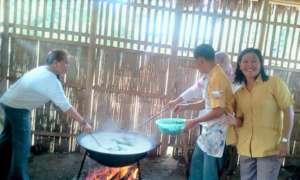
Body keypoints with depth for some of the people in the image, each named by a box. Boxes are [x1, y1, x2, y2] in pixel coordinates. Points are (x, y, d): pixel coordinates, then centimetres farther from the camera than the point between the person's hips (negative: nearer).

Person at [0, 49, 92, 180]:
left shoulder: (43, 70, 3)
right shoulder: (51, 80, -25)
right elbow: (66, 107, -25)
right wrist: (83, 123, -20)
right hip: (18, 108, -10)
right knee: (22, 146, -1)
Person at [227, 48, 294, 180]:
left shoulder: (274, 83, -5)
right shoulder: (239, 93, 9)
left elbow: (288, 111, -7)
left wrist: (285, 140, -14)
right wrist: (235, 120, -9)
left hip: (270, 148, -5)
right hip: (245, 149, 5)